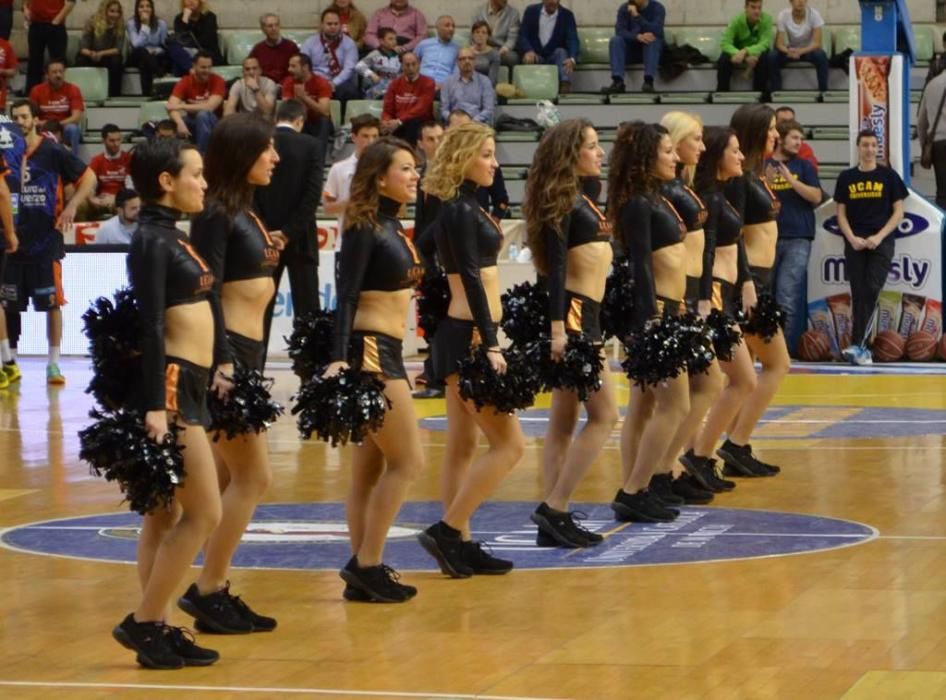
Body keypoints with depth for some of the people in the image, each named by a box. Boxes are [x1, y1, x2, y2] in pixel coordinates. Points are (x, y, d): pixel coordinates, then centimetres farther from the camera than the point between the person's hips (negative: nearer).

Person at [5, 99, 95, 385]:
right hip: (14, 240, 4)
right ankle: (10, 362, 16)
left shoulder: (53, 153, -4)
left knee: (52, 303, -3)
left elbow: (89, 178, -1)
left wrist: (72, 206, -13)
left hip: (46, 241, -4)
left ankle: (53, 364, 2)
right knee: (9, 306, 6)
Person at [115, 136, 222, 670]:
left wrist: (213, 371, 20)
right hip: (170, 385, -10)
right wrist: (154, 406, -23)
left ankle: (158, 629, 12)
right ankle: (143, 622, -3)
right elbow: (152, 327, -19)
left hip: (189, 385, 10)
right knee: (205, 513, -8)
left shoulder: (173, 236, 15)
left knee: (168, 515, 10)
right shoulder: (152, 240, -14)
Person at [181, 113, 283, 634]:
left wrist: (267, 258, 10)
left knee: (231, 480, 11)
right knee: (254, 477, -8)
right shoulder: (216, 214, -13)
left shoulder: (243, 212, 15)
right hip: (227, 354, -10)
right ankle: (208, 592, -3)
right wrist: (222, 363, -24)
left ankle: (211, 589, 15)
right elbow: (209, 293, -20)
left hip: (246, 352, 10)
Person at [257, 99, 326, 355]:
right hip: (301, 238, -2)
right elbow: (313, 193, -12)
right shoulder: (313, 146, -3)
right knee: (307, 308, 2)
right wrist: (290, 232, -11)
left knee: (261, 307, 6)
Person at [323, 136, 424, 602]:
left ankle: (362, 572, 11)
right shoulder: (364, 227, -12)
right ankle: (367, 564, -5)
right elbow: (346, 296, -19)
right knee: (408, 460, -9)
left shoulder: (392, 226, 14)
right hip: (368, 351, -9)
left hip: (386, 352, 9)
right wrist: (339, 358, -28)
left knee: (371, 469, 9)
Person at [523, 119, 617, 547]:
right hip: (572, 314, -10)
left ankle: (554, 519, 10)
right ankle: (554, 509, -10)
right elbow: (555, 265, -18)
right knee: (604, 415, -10)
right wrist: (557, 328, -24)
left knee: (565, 420, 8)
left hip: (585, 314, 10)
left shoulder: (581, 196, 16)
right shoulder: (561, 200, -12)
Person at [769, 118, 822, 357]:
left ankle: (785, 346, -7)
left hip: (797, 240, -1)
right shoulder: (762, 166, 7)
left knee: (787, 297, -9)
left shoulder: (803, 166, 9)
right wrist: (766, 182, -12)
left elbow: (816, 197, -2)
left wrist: (791, 180, -14)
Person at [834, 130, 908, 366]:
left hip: (881, 242, -2)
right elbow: (841, 213, 10)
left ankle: (858, 345, -18)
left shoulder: (888, 176, 4)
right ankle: (863, 350, 2)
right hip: (855, 243, 2)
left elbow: (898, 213, 3)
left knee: (871, 291, -15)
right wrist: (852, 238, -7)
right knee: (858, 294, -1)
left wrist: (879, 237, -10)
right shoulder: (846, 178, 9)